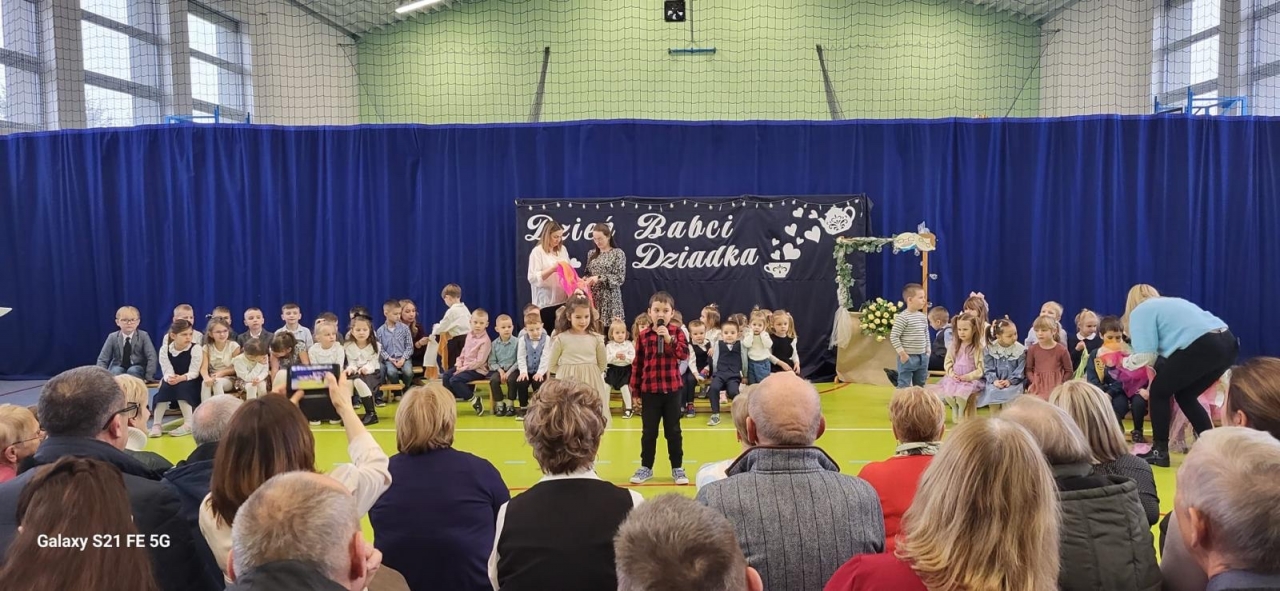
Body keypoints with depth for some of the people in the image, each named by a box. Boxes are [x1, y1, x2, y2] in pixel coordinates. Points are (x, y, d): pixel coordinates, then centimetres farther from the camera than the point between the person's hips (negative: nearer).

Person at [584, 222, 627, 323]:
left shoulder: (618, 253, -3)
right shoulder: (591, 254, 12)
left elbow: (620, 278, -9)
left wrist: (599, 278, -18)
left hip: (610, 298, -4)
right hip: (593, 297, 4)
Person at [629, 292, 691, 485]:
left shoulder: (676, 332, 0)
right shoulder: (643, 336, 0)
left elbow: (685, 354, -15)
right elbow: (637, 364, 4)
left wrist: (669, 339, -26)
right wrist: (635, 390, 4)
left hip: (672, 389, 0)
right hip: (649, 390, 1)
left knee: (673, 430, 8)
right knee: (648, 431, 9)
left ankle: (677, 468, 18)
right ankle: (646, 467, 21)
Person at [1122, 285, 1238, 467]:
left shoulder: (1140, 311, 9)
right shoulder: (1171, 302, 33)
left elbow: (1145, 356, 0)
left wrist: (1127, 362, 18)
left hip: (1201, 346, -8)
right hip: (1228, 343, 8)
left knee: (1159, 392, 11)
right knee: (1185, 395, 23)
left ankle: (1160, 452, 15)